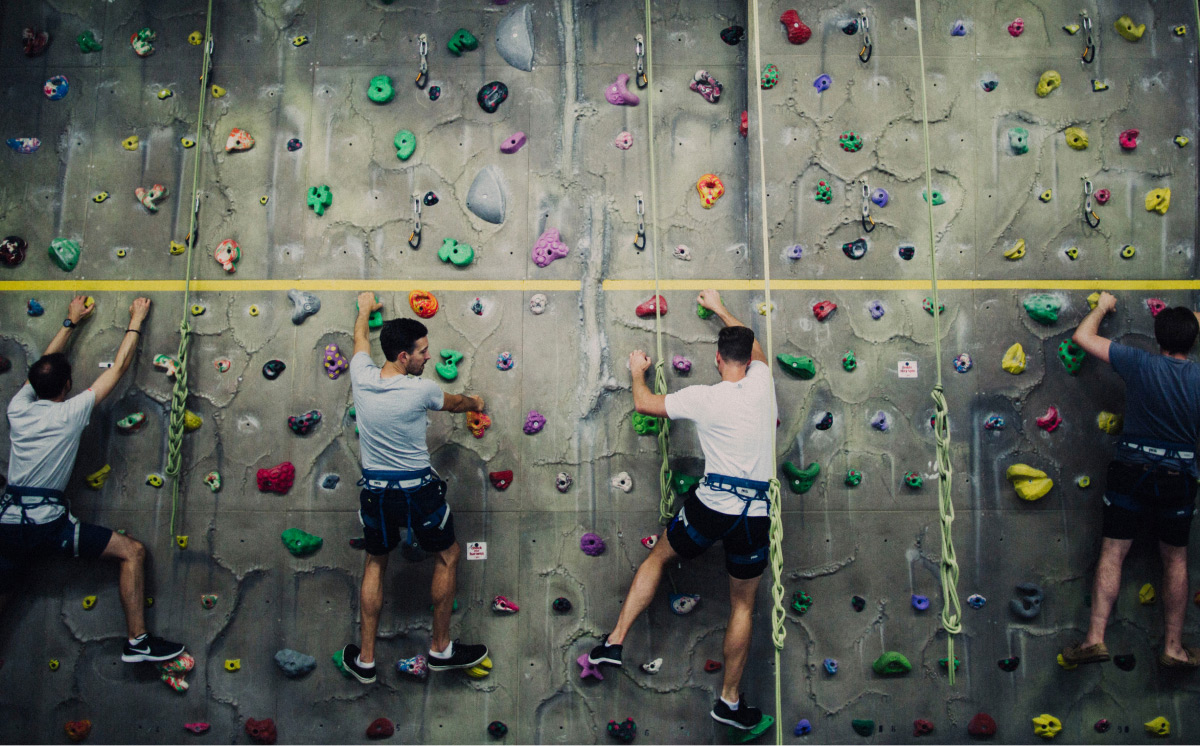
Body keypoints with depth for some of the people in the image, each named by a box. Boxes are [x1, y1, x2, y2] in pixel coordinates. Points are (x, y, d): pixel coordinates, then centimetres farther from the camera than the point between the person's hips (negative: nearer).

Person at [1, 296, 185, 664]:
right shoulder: (70, 413, -9)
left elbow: (44, 365, 23)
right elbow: (119, 367, -2)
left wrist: (70, 323, 33)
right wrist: (136, 321, 8)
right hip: (48, 523, -6)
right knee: (132, 551, -4)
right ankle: (137, 641, -9)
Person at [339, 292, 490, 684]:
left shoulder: (362, 378, -7)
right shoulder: (420, 390, -18)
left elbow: (361, 339, 17)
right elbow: (454, 402, 5)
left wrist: (365, 309, 37)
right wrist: (475, 403, 29)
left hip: (374, 491, 4)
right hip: (417, 490, -4)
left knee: (375, 565, 22)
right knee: (447, 556, 17)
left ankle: (365, 659, 28)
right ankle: (441, 648, 26)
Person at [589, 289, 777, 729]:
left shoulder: (703, 398, -7)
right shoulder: (762, 382, 2)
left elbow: (643, 404, 5)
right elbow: (754, 347, 25)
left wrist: (638, 372, 26)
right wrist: (720, 309, 38)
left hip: (711, 506, -2)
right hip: (756, 514, 3)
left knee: (657, 558, 23)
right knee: (743, 605, 17)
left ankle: (615, 641, 21)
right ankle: (730, 701, 26)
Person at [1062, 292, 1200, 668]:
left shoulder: (1140, 363, -9)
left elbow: (1082, 336, -4)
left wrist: (1102, 307, 14)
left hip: (1132, 471, -2)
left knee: (1113, 553, 1)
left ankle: (1095, 637, -5)